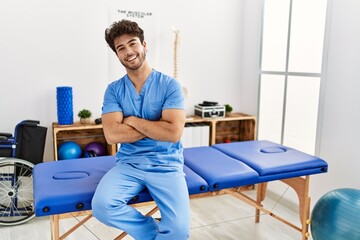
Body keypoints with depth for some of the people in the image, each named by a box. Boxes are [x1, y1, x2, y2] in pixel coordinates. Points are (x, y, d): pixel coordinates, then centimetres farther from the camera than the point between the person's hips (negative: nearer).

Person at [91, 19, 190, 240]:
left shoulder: (170, 85, -4)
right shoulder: (114, 90, 4)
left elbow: (173, 133, -15)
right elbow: (112, 135, -10)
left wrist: (133, 121, -8)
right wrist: (156, 126, -9)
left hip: (166, 164, -2)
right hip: (128, 163, 3)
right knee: (101, 206, -26)